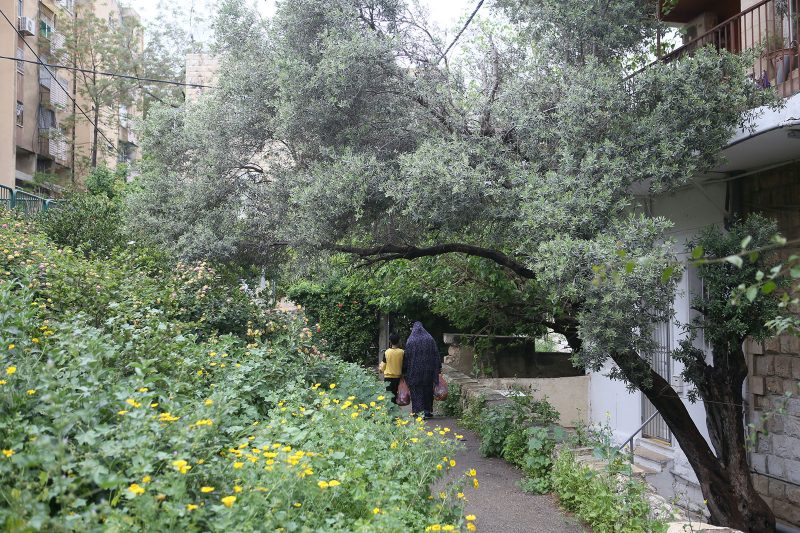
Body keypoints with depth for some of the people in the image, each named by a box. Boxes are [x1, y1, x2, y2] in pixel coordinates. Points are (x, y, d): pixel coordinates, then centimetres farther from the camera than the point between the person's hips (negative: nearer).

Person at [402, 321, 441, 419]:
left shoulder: (410, 341, -4)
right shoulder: (430, 339, 2)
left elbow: (407, 357, -3)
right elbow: (436, 354, 3)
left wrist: (405, 371, 3)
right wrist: (438, 369, 9)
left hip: (415, 370, -2)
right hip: (428, 369, 2)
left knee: (417, 390, 3)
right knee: (428, 390, 13)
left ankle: (420, 411, -5)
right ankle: (428, 410, 15)